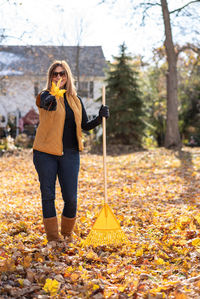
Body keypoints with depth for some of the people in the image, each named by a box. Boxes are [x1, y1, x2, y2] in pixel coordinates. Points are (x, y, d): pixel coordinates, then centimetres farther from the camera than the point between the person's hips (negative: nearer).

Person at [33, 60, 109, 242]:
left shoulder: (76, 100, 12)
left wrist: (100, 118, -3)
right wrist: (50, 101, -52)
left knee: (71, 198, 1)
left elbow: (85, 126, 15)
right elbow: (45, 102, -28)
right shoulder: (46, 95, -2)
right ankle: (52, 237, 16)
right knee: (48, 196, 3)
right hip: (46, 153, -3)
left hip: (70, 154, 3)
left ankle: (67, 234, 24)